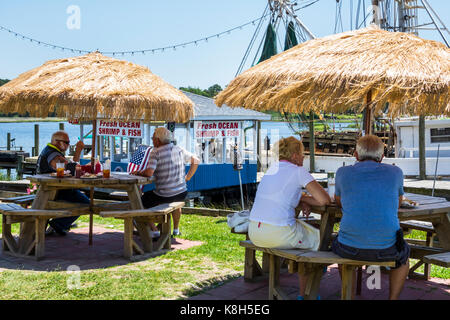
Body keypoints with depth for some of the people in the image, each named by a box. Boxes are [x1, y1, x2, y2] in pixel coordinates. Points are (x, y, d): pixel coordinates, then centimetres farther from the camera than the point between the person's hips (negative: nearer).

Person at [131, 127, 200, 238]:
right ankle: (176, 229, 42)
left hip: (164, 195, -6)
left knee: (141, 201, 17)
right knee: (176, 201, 41)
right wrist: (187, 178, 16)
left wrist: (139, 172, -5)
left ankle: (154, 231, 13)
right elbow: (196, 161, 13)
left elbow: (149, 172, -24)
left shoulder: (155, 152, -12)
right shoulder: (179, 149, 5)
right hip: (182, 194, 6)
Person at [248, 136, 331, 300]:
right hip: (278, 234, -7)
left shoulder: (272, 167, 14)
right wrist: (305, 199, 7)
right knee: (316, 238, 18)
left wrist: (301, 200, 12)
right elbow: (324, 200, -9)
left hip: (254, 232, 7)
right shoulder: (299, 171, -6)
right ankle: (303, 294, 27)